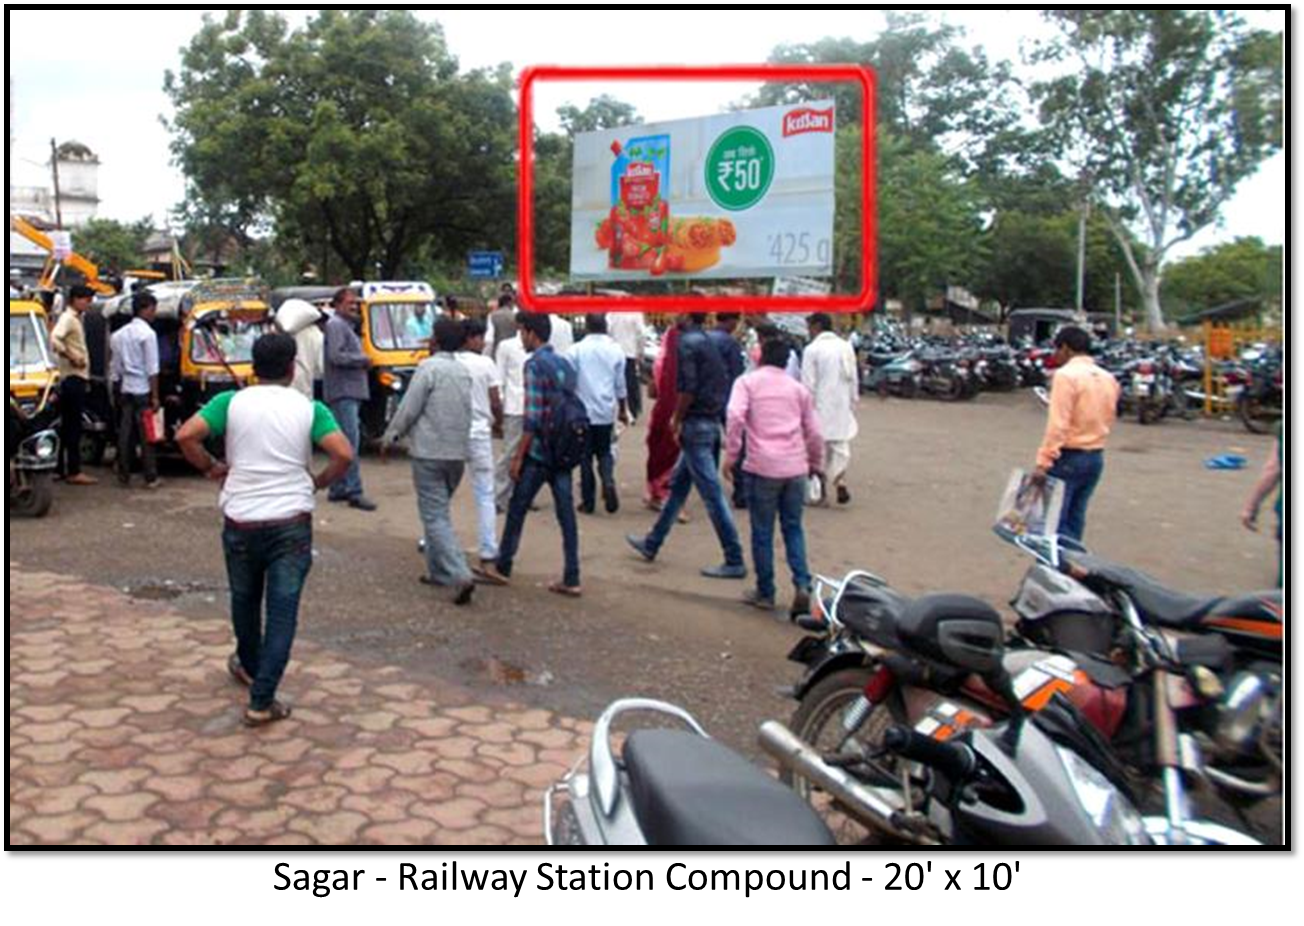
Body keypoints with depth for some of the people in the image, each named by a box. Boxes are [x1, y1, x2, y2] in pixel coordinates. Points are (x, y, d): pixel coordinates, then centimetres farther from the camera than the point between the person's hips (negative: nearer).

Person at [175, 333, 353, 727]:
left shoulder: (231, 402, 0)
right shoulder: (309, 409, -2)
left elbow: (185, 435, -10)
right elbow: (344, 454, -14)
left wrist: (211, 468, 6)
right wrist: (318, 482, 3)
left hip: (240, 520, 2)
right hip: (291, 522, -2)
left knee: (244, 600, 24)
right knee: (282, 610, 2)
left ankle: (248, 665, 46)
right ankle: (262, 701, -1)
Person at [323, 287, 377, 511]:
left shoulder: (347, 326, 23)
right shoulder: (335, 325, -9)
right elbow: (336, 356, -20)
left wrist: (362, 360, 9)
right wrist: (363, 359, -9)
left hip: (351, 392, 10)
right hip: (343, 392, -10)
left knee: (344, 442, 13)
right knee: (351, 442, -13)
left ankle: (339, 488, 19)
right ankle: (354, 492, -14)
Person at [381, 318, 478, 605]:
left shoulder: (429, 367, -10)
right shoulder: (464, 372, 11)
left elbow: (409, 408, -10)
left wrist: (390, 437, 3)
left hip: (429, 452, -7)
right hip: (459, 452, 7)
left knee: (435, 516, -5)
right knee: (440, 511, 20)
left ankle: (460, 575, -18)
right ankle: (438, 570, 24)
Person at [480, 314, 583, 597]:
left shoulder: (535, 365, -12)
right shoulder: (565, 364, 11)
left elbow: (532, 417, -17)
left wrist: (518, 456, -12)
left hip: (538, 452, -7)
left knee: (517, 510, 8)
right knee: (566, 513, 6)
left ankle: (503, 568, 21)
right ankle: (571, 580, 7)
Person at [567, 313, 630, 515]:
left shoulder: (577, 350, -6)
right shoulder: (616, 350, 0)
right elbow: (620, 385, 6)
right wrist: (624, 410, 18)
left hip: (583, 411, -2)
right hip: (606, 412, 2)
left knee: (585, 456, 8)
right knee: (604, 452, 16)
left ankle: (588, 501, 10)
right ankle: (608, 482, -12)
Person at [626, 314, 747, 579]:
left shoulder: (687, 342, -14)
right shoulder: (708, 342, 13)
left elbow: (688, 388, -21)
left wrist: (677, 420, -8)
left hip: (696, 425, -10)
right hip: (712, 423, 10)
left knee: (713, 495, -6)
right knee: (678, 486, 18)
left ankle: (735, 562, -2)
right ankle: (651, 544, 31)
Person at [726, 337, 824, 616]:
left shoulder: (748, 381, 5)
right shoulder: (798, 388, 16)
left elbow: (736, 416, -12)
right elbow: (814, 432, 16)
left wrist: (731, 454, -8)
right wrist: (816, 464, 29)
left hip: (763, 467, -3)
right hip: (796, 467, 3)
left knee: (762, 532, 8)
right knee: (793, 528, 14)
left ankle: (765, 593, 16)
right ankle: (803, 586, -1)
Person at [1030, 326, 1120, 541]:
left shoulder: (1066, 375, -14)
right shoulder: (1108, 378, 10)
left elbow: (1057, 424, -19)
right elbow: (1108, 420, 13)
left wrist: (1043, 461, -18)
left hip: (1069, 457, -8)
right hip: (1096, 457, 8)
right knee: (1075, 520, 15)